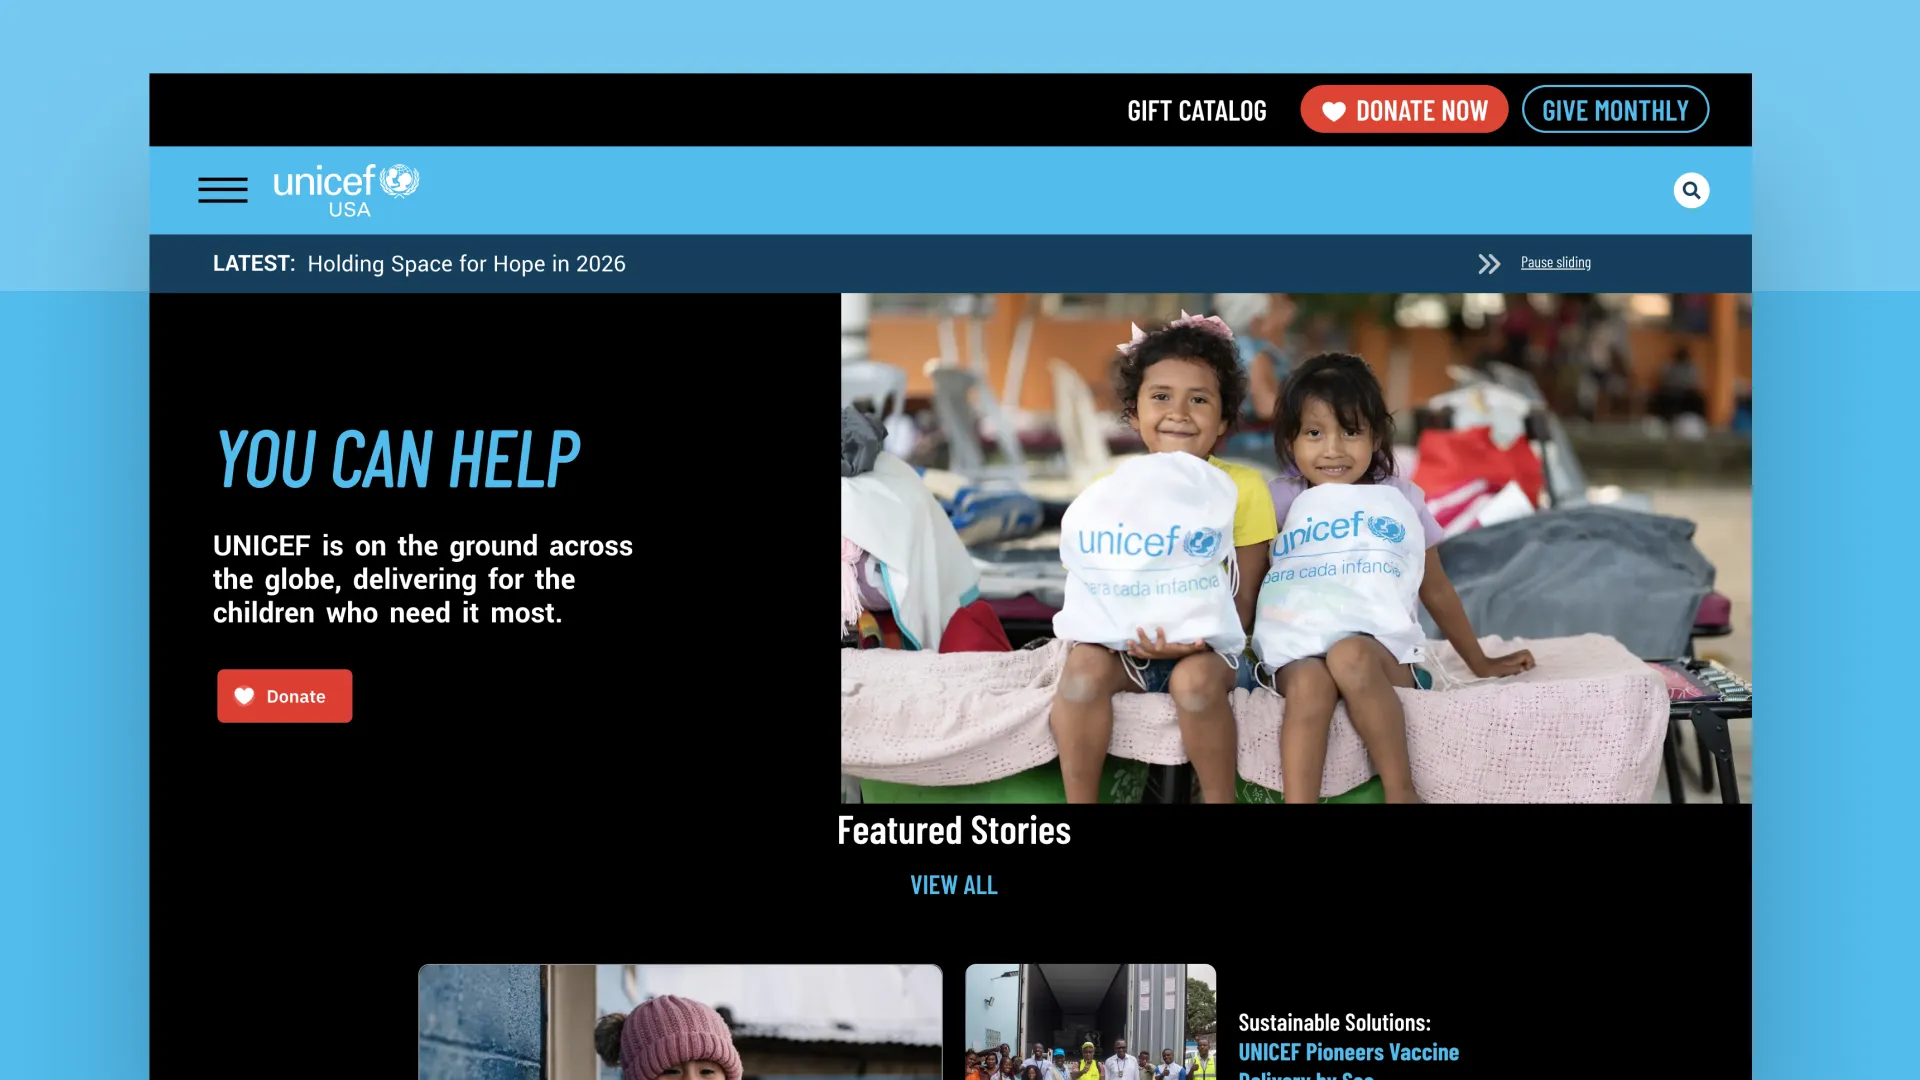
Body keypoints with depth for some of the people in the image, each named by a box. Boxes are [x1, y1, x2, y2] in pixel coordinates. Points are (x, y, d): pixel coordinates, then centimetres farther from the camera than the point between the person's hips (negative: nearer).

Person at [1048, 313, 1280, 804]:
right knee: (1085, 662, -29)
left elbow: (1244, 602, -6)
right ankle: (1079, 802, -19)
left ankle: (1220, 799, -13)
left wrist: (1198, 637, -27)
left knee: (1195, 677, -35)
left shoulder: (1244, 487, -4)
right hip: (1130, 648, 2)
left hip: (1211, 648, -2)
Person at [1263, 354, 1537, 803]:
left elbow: (1435, 590, 12)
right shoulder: (1280, 501, 1)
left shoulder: (1398, 500, 1)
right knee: (1309, 682, -35)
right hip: (1299, 651, 0)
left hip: (1382, 652, 0)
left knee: (1349, 655, -36)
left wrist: (1480, 662, 19)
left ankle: (1401, 791, -24)